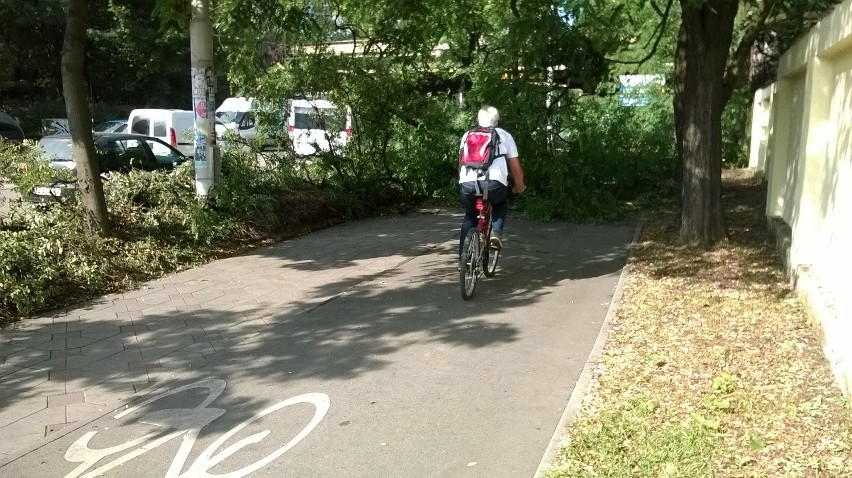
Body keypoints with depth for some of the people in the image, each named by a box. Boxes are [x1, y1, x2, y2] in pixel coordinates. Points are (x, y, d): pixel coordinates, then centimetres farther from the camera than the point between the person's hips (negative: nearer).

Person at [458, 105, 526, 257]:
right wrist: (519, 186, 33)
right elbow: (516, 168, 17)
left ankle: (463, 254, 23)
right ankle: (496, 232, 6)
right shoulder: (504, 136, 19)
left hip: (467, 184, 2)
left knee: (470, 216, 27)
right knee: (501, 205, 31)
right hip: (494, 184, -2)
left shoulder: (467, 135, 25)